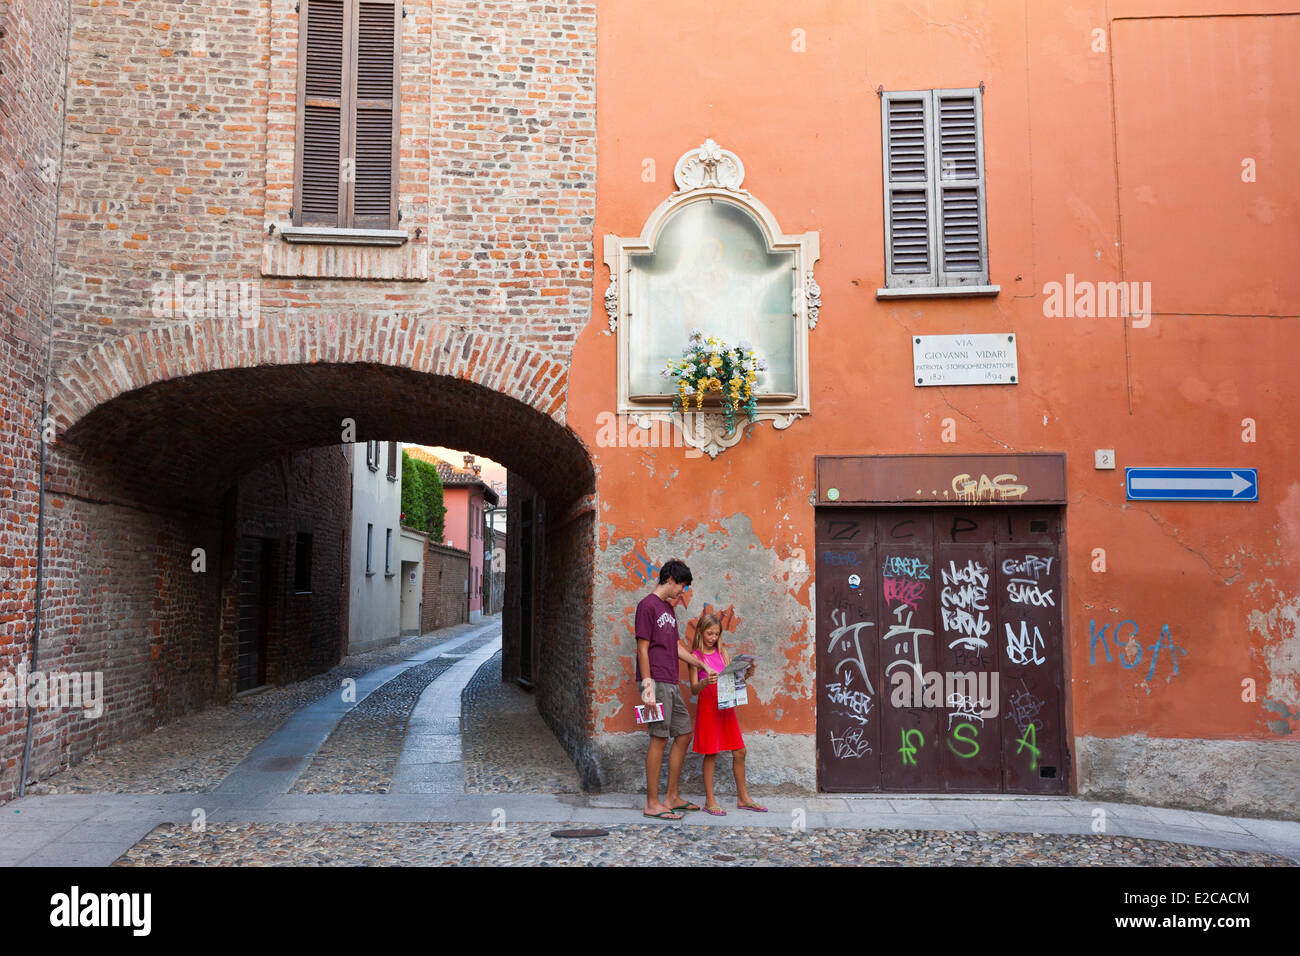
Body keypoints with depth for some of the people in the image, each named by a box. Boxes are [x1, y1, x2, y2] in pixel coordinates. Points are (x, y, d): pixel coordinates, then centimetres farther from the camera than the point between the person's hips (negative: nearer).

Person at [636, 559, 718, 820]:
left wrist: (704, 666, 19)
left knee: (684, 735, 11)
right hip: (657, 683, -9)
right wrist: (648, 686, -17)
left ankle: (673, 797, 20)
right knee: (659, 739, -6)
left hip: (672, 684, 9)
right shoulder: (648, 605, -8)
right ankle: (652, 803, 1)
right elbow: (642, 649, -12)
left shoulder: (669, 608, 20)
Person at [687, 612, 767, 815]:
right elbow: (693, 689, -8)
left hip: (726, 705, 5)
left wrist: (746, 674, -12)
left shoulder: (723, 652, 9)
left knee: (739, 752, 6)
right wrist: (705, 682, -28)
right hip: (707, 706, -5)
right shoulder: (696, 656, -4)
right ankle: (710, 801, 8)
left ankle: (743, 798, 18)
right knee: (711, 754, -1)